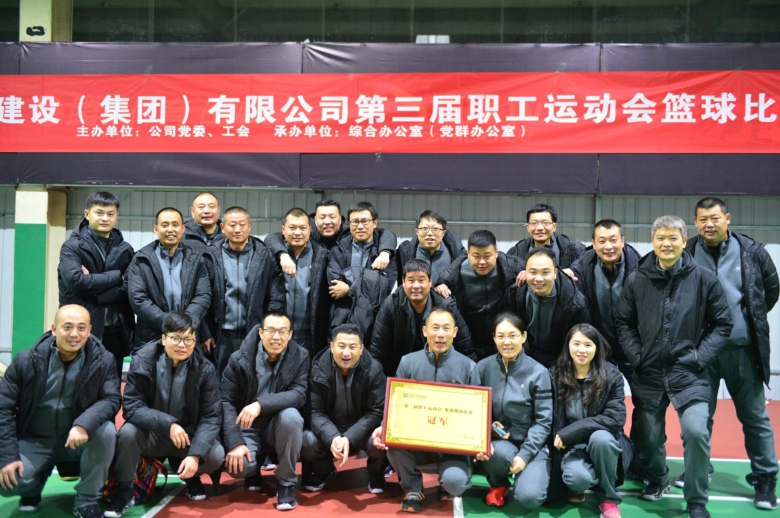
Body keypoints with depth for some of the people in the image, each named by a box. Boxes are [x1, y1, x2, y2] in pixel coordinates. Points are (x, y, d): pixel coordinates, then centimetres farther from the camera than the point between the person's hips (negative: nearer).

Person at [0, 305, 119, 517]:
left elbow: (112, 399, -15)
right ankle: (36, 482, 16)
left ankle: (87, 501, -9)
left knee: (107, 431, -31)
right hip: (34, 441, 0)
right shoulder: (26, 360, -10)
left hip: (78, 439, 0)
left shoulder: (103, 360, -11)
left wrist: (84, 424, -36)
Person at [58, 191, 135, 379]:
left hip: (115, 332, 3)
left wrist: (95, 294, -14)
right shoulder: (72, 247, -2)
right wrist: (117, 276, -10)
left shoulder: (125, 250, 7)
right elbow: (76, 281, -17)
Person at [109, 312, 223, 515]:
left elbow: (211, 416, -15)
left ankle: (191, 476, 11)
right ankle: (123, 491, -6)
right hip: (151, 433, 0)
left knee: (216, 454, -26)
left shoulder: (205, 369, -13)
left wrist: (195, 454, -29)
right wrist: (168, 424, -34)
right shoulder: (143, 360, -15)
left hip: (188, 434, 1)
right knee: (127, 432, -32)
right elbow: (131, 407, -19)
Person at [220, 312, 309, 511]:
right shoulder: (239, 359, -10)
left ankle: (286, 483, -12)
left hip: (279, 426, 0)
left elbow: (299, 394, -21)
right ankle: (254, 467, 13)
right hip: (247, 428, 0)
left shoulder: (300, 357, -9)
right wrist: (235, 443, -22)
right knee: (237, 465, -29)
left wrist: (261, 404, -36)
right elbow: (226, 402, -10)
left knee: (291, 415, -34)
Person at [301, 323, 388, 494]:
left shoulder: (373, 370, -15)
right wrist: (332, 437, -34)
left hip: (361, 432, -1)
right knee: (306, 440, -28)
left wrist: (349, 438, -32)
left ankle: (376, 474, 6)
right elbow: (315, 412, -14)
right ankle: (323, 471, 9)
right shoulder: (318, 368, -12)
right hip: (329, 432, 1)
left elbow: (376, 413, -16)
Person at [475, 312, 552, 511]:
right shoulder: (483, 368, -1)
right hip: (497, 442, 1)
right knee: (500, 453, -35)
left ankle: (531, 473, 14)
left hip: (532, 445, -1)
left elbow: (543, 421, -7)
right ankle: (498, 484, 3)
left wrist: (525, 454, -18)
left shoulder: (538, 372, -6)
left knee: (528, 498, -24)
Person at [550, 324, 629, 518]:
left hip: (602, 441, 0)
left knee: (600, 437, -36)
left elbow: (615, 418, -19)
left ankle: (608, 499, -9)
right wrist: (560, 439, -11)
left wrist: (569, 432, -23)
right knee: (578, 477, -32)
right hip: (571, 445, 0)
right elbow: (552, 418, 5)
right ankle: (577, 487, 10)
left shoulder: (611, 375, -9)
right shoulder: (556, 375, -4)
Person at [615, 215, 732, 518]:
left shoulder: (704, 279, -4)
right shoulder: (637, 280, -1)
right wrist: (636, 357, -3)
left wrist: (699, 358, -7)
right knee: (647, 435, 10)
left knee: (696, 431, -17)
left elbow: (722, 323, 1)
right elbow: (623, 322, 7)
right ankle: (657, 480, 41)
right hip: (648, 374, 2)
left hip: (689, 373, -2)